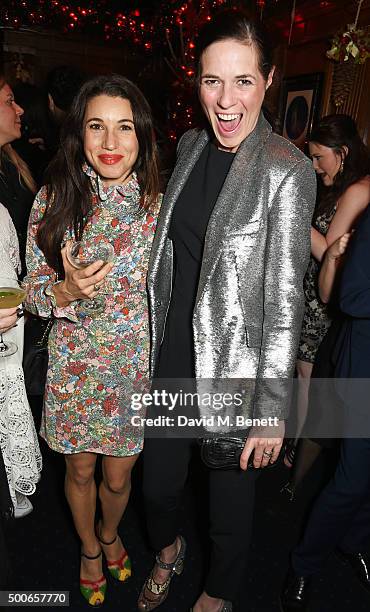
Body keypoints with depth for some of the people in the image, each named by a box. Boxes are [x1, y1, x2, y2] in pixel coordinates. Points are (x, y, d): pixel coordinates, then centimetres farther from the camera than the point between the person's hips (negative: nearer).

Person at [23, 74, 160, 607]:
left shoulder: (158, 204, -6)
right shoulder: (54, 199, -8)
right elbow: (32, 290, -4)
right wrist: (67, 290, -24)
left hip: (137, 364, 0)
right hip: (74, 365, 0)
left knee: (118, 476, 17)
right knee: (80, 471, 20)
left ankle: (110, 534, 54)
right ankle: (89, 549, 53)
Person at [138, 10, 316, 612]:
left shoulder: (286, 169, -15)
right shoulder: (192, 145, 5)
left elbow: (285, 297, -16)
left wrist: (272, 408, -14)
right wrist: (154, 340, 15)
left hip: (237, 369, -5)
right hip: (174, 355, 5)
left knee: (230, 496, 18)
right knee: (159, 481, 22)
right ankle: (169, 549, 58)